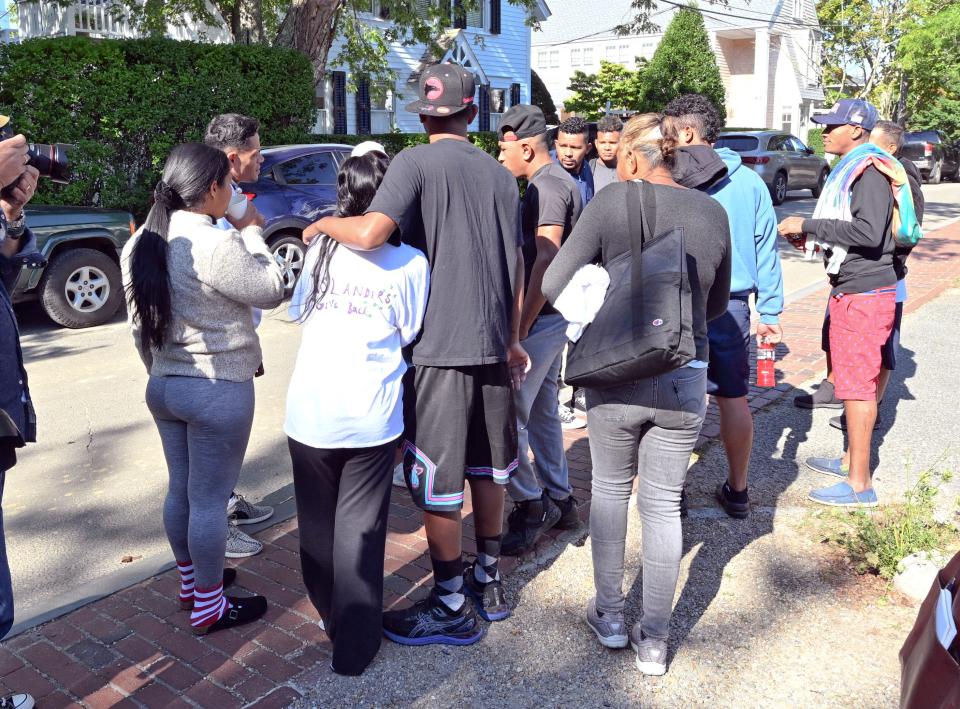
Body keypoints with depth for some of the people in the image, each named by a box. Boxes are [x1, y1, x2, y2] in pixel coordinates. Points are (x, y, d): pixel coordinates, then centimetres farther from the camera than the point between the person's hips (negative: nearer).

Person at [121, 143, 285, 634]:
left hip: (163, 386, 8)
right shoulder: (215, 246, -22)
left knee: (180, 491, 19)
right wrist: (251, 233, 0)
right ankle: (209, 608, 18)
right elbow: (271, 291, -10)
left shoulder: (141, 245, 5)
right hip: (219, 391, -8)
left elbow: (140, 324, 11)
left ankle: (191, 581, 37)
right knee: (209, 500, 3)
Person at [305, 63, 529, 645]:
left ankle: (451, 607, 15)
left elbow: (370, 233, -25)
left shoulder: (417, 162, -9)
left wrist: (325, 223, -3)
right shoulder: (500, 173, 9)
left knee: (436, 481, 4)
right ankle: (490, 581, 32)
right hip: (493, 343, 7)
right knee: (487, 467, 18)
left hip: (441, 345, -6)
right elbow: (516, 265, 12)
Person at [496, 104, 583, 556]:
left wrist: (521, 325, -23)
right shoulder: (553, 182, 17)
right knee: (541, 411, 16)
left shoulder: (548, 185, -15)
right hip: (551, 315, 10)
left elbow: (546, 259, -24)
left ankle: (531, 504, 6)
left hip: (539, 317, -10)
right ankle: (558, 501, 27)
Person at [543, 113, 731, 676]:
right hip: (686, 378, 3)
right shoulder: (713, 213, 0)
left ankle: (610, 614, 31)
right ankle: (654, 640, 25)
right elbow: (717, 306, 11)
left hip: (616, 372, -2)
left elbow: (555, 285, -13)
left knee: (610, 488, 19)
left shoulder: (613, 201, -10)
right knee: (663, 505, 13)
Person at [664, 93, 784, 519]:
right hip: (731, 307, 4)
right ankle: (737, 492, 26)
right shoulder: (748, 181, 5)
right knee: (733, 399, 14)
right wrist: (770, 311, 11)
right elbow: (766, 248, 6)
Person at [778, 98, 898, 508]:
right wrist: (808, 236, 7)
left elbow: (869, 232, -28)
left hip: (865, 293, -10)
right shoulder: (848, 169, 16)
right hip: (849, 290, 10)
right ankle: (852, 461, 30)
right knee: (850, 379, 17)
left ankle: (860, 485, 0)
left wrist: (808, 225, -22)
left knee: (857, 384, -7)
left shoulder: (869, 170, -15)